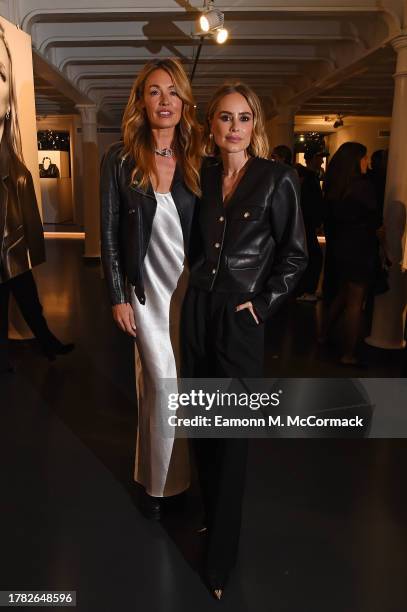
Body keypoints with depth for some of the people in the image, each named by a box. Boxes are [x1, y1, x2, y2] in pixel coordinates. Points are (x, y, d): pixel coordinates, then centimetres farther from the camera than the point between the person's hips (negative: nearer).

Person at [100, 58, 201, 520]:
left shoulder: (196, 160, 2)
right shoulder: (120, 159, -3)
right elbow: (109, 233, -3)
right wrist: (118, 297, -6)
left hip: (193, 286, 2)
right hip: (147, 287, -2)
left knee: (176, 379, 13)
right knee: (163, 383, 0)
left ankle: (175, 469, 36)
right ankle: (158, 480, 24)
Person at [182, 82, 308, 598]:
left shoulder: (277, 178, -6)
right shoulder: (203, 175, 7)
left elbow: (294, 254, -3)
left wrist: (264, 302, -9)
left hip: (241, 316, -5)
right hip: (197, 306, 5)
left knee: (231, 434, 1)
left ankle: (221, 555, 16)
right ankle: (211, 514, 34)